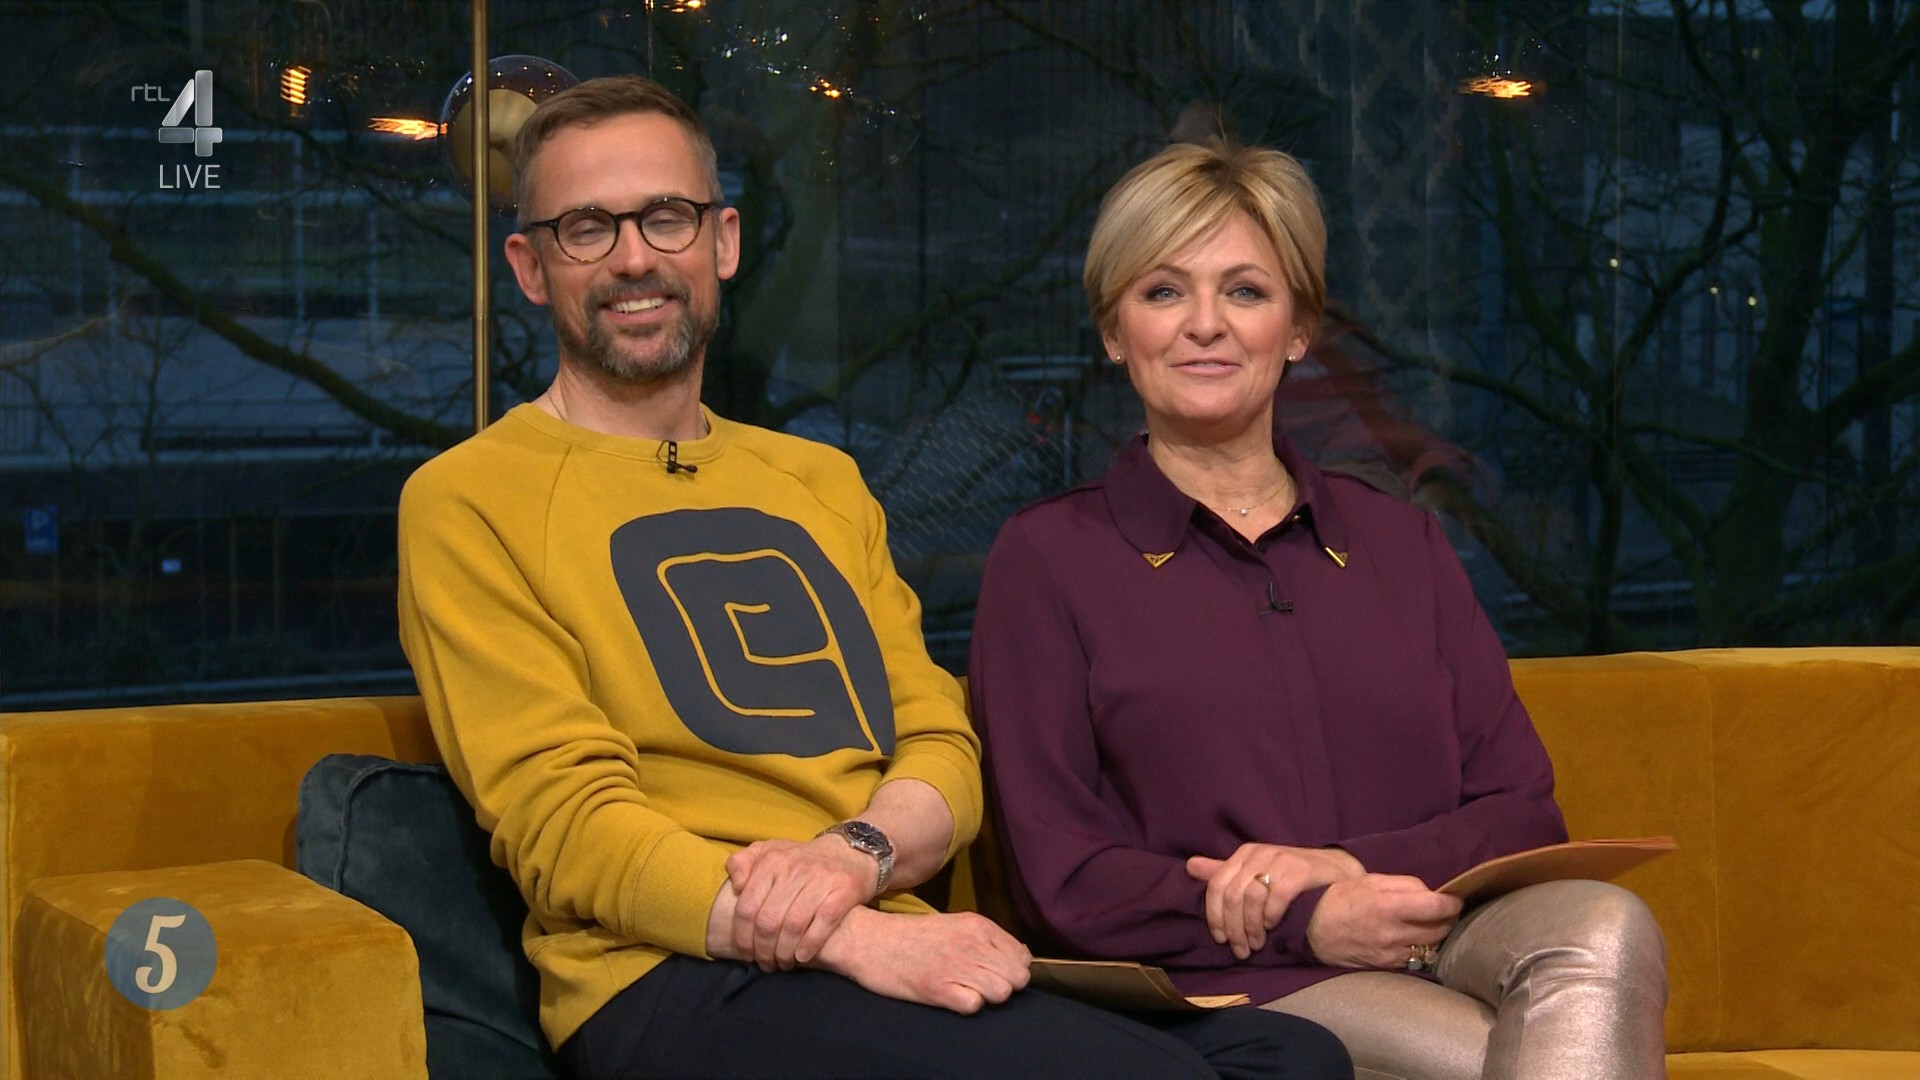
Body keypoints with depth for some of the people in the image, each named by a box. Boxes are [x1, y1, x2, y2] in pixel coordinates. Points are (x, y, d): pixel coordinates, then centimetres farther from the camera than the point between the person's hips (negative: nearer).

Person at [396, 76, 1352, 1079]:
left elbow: (942, 749, 17)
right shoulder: (467, 499, 4)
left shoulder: (821, 481, 25)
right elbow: (564, 826, -7)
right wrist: (847, 935, -20)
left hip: (892, 951, 6)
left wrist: (854, 854, -9)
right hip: (671, 980, -6)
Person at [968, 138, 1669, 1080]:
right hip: (1225, 991, -5)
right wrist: (1305, 924, -14)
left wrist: (1350, 864, -9)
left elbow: (1522, 809, 12)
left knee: (1600, 925, -31)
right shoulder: (1048, 559, 10)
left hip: (1433, 945, 5)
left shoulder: (1398, 541, 22)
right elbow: (1061, 881, 1)